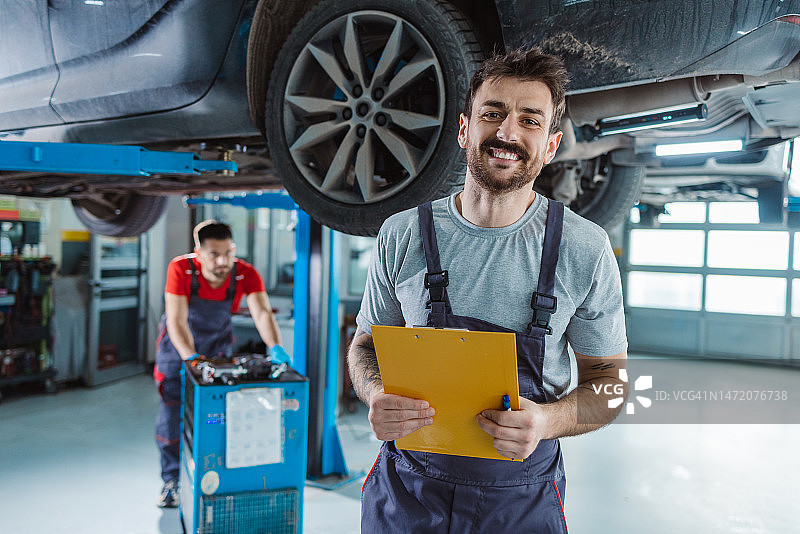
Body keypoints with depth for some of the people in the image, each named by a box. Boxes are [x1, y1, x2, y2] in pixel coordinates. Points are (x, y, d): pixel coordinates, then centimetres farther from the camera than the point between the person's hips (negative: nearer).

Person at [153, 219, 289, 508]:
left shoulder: (246, 274, -26)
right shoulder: (181, 269, -30)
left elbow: (262, 312, -36)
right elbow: (177, 321, -34)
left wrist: (275, 347, -54)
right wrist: (191, 359, -48)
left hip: (217, 343, 1)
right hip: (178, 345, -1)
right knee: (173, 410, -1)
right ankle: (172, 480, 15)